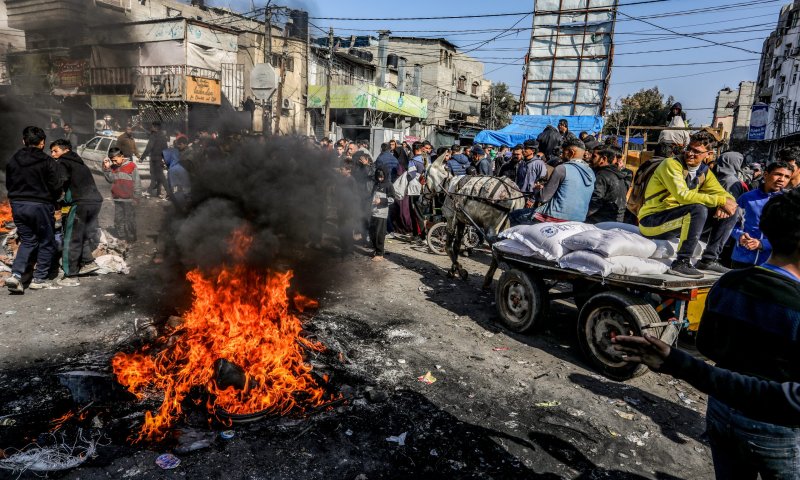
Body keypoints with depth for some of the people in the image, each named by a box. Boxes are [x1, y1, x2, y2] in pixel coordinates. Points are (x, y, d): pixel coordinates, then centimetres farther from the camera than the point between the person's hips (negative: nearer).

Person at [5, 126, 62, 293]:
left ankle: (16, 275, -2)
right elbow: (56, 187, -11)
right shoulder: (47, 161, -11)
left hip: (17, 205, 5)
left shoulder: (12, 161, 6)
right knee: (47, 242, 9)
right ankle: (39, 279, 9)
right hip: (40, 206, -5)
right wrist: (52, 201, 9)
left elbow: (8, 185, 12)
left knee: (27, 240, 15)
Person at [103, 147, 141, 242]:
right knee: (118, 220, 12)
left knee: (130, 220, 3)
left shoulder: (131, 166, -9)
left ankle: (131, 239, 12)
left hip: (128, 199, -6)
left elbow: (137, 183, -9)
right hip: (117, 199, 6)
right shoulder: (113, 167, 9)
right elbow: (110, 180, 5)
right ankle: (120, 237, 23)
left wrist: (136, 197, -10)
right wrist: (106, 168, -5)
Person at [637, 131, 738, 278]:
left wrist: (723, 206, -16)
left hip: (675, 221, 8)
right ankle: (681, 263, -25)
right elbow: (683, 195, -29)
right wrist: (720, 201, -25)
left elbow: (725, 195, 9)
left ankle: (709, 260, 4)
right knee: (698, 209, -32)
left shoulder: (704, 172, 8)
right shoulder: (671, 164, -15)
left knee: (729, 213, 2)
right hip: (651, 221, -8)